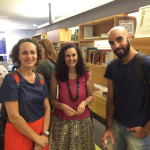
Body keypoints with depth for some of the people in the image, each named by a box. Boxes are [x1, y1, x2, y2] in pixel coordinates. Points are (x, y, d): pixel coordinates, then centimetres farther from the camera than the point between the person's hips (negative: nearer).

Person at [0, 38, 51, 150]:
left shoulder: (40, 78, 1)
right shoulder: (11, 79, -15)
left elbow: (47, 108, 0)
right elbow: (14, 116, -18)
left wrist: (44, 134, -11)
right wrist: (36, 138, -14)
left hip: (42, 128, 5)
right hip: (19, 132, -4)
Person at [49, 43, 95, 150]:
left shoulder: (86, 75, -4)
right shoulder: (57, 76, -7)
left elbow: (90, 96, 7)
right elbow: (52, 99, 1)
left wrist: (84, 103, -13)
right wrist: (62, 106, -18)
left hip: (82, 121, 1)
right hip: (61, 121, -1)